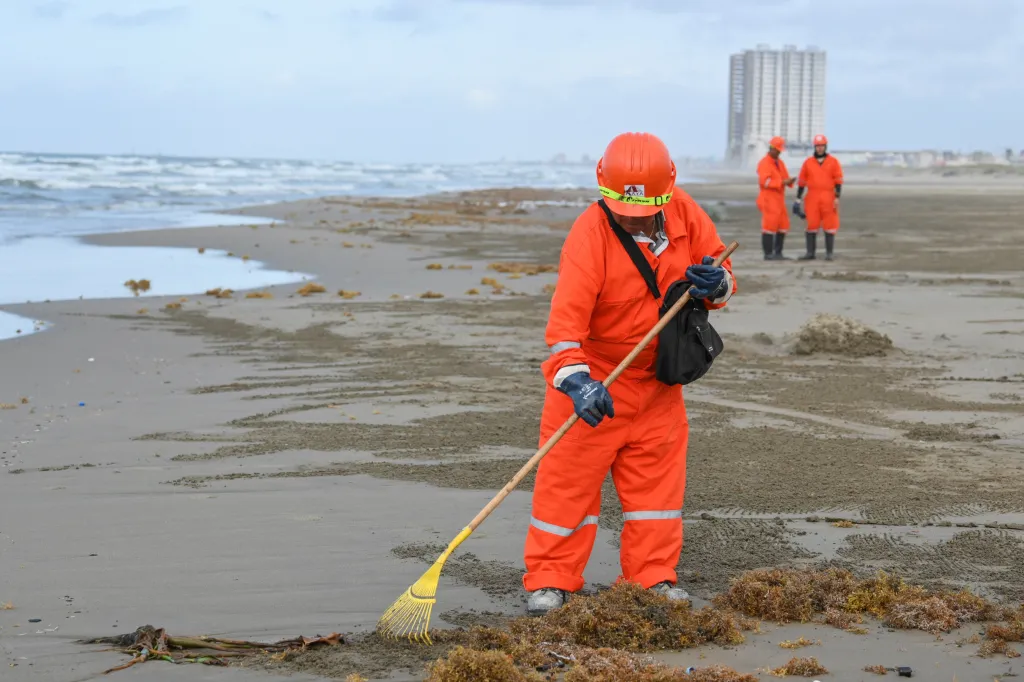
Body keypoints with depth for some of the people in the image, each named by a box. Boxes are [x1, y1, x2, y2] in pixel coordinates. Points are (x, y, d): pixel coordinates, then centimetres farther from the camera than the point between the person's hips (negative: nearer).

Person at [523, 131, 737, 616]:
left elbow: (722, 273, 4)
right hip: (594, 377, -5)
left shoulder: (684, 213, -8)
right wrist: (575, 379, -46)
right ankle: (550, 581, 9)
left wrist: (716, 284, -21)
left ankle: (654, 578, 20)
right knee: (568, 479, -2)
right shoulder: (589, 234, -24)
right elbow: (566, 315, -32)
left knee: (658, 477, 9)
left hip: (657, 378, 5)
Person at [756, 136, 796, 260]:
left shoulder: (780, 163, 16)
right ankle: (768, 254, -4)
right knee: (770, 226, -8)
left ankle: (778, 253, 11)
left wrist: (790, 181, -9)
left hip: (779, 200, 8)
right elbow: (764, 181, -21)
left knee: (783, 226, 6)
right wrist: (781, 182, -23)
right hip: (768, 200, -8)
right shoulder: (764, 163, -10)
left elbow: (784, 179, 15)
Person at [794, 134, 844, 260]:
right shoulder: (808, 162, 6)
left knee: (829, 225, -2)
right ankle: (810, 253, 5)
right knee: (811, 225, -1)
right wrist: (798, 199, 4)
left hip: (828, 198, -2)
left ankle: (829, 253, 4)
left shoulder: (833, 161, 1)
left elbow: (838, 181, -3)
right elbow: (802, 181, 9)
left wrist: (837, 198, -12)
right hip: (812, 198, 2)